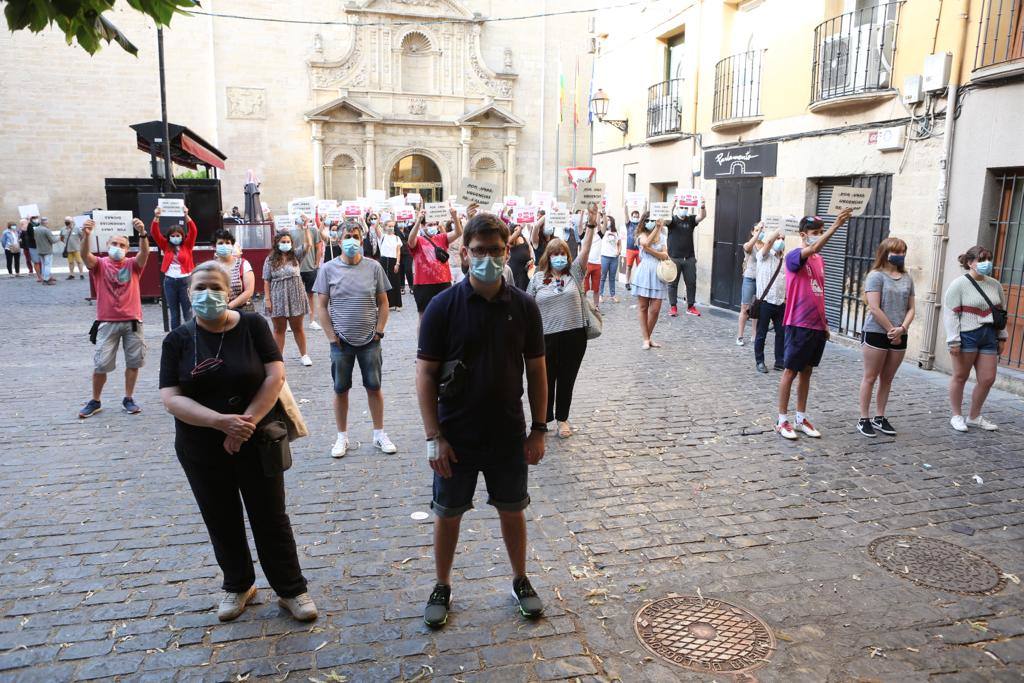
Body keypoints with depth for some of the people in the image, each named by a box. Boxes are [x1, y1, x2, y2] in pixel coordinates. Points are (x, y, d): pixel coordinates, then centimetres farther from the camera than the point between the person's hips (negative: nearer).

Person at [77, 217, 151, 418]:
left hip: (132, 322, 1)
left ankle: (128, 399, 23)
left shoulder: (132, 264, 3)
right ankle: (95, 401, 20)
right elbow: (85, 255, -20)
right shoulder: (100, 265, 1)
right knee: (100, 364, 3)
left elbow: (145, 253, -17)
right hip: (107, 322, -1)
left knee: (133, 362, 8)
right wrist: (86, 235, -39)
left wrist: (142, 233, -36)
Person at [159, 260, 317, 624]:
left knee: (271, 517, 6)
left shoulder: (252, 325, -6)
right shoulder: (178, 340, -2)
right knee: (222, 521, 16)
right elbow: (171, 398, -10)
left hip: (257, 441, -2)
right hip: (202, 449, 2)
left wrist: (247, 423, -20)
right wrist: (222, 422, -24)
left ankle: (291, 589, 22)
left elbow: (275, 376, -12)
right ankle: (238, 586, 37)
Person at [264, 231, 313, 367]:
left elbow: (307, 245, -14)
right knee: (279, 329, 8)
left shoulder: (295, 255, 2)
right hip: (278, 299, 0)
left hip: (295, 298, 1)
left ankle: (303, 355, 22)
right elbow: (266, 281, -1)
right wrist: (267, 299, -6)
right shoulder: (270, 260, -1)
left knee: (298, 328, 11)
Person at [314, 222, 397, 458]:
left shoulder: (374, 267, -1)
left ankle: (379, 434, 22)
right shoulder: (329, 269, -3)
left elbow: (383, 303, 4)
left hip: (370, 340, 1)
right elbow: (322, 306, 0)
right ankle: (342, 437, 23)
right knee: (341, 389, 9)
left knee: (374, 386, 8)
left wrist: (378, 332, -3)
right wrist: (332, 336, -5)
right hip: (341, 341, 0)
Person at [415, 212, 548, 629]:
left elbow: (536, 370, 3)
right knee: (448, 514, 14)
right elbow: (425, 374, -9)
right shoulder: (444, 306, -11)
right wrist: (433, 436, -12)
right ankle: (442, 587, 35)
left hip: (509, 436, 2)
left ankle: (520, 580, 39)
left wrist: (538, 430, 2)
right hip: (456, 437, -1)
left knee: (512, 511, 17)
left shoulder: (524, 306, -4)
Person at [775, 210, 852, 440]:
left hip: (817, 326, 7)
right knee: (791, 371, 0)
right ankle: (782, 420, 10)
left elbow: (819, 294, 18)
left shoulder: (820, 260, 13)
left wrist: (824, 322, 17)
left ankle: (801, 418, 23)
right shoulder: (794, 256, -10)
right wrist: (835, 226, -41)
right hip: (799, 325, -7)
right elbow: (812, 249, -34)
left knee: (807, 371, 13)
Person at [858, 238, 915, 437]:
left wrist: (902, 328, -9)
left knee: (887, 378, 11)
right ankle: (864, 419, 8)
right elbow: (874, 309, -14)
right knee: (870, 377, 1)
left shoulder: (907, 278, 11)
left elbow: (911, 308, 9)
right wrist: (892, 331, -12)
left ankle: (880, 417, 21)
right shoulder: (876, 276, -7)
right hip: (876, 333, -6)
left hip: (899, 336, 6)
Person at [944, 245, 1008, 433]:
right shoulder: (959, 285, -7)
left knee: (987, 379, 6)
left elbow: (1001, 311, 19)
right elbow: (950, 313, -10)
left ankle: (974, 417, 23)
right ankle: (957, 416, 18)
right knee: (960, 376, 4)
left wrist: (1002, 337, 17)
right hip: (967, 336, -6)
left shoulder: (995, 285, 11)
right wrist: (954, 341, -15)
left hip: (989, 336, 6)